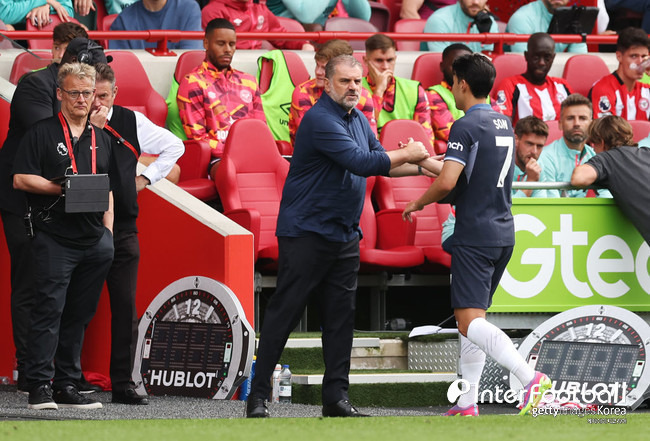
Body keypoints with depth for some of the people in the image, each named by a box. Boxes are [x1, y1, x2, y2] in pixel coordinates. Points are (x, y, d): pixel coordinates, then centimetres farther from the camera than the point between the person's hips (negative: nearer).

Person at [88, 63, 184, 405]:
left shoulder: (132, 122, 6)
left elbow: (174, 146, 20)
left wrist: (147, 178, 11)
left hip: (122, 226, 2)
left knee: (125, 306, 0)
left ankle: (122, 383, 3)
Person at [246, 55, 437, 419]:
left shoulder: (359, 119, 12)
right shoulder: (320, 120, -17)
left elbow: (381, 163, 20)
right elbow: (360, 163, -24)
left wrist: (425, 166, 7)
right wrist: (407, 154, -14)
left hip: (344, 237, 9)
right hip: (306, 234, -9)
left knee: (341, 317, 7)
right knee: (284, 314, -5)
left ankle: (337, 397, 9)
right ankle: (258, 396, -2)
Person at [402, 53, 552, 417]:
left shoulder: (466, 126, -13)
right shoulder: (504, 124, 14)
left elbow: (447, 183, -21)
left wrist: (418, 203, -2)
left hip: (475, 234, -9)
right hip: (504, 233, 9)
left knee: (471, 322, -12)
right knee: (474, 318, 15)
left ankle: (531, 377, -30)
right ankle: (467, 404, 14)